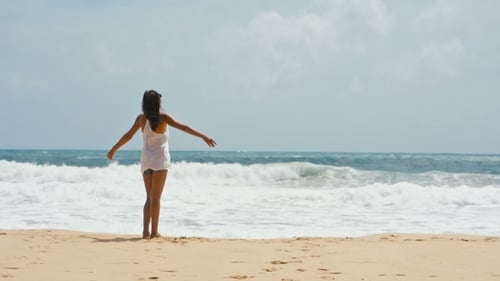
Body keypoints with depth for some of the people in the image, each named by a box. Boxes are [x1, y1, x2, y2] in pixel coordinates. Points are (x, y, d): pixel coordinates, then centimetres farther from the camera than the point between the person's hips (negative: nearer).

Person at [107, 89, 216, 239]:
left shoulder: (141, 118, 1)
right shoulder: (163, 117, -11)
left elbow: (128, 136, 8)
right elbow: (183, 127, -16)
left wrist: (113, 149, 21)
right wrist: (203, 136, -17)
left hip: (145, 159, 4)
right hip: (160, 159, -4)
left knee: (149, 197, 11)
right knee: (155, 197, -1)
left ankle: (146, 231, 4)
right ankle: (154, 231, -2)